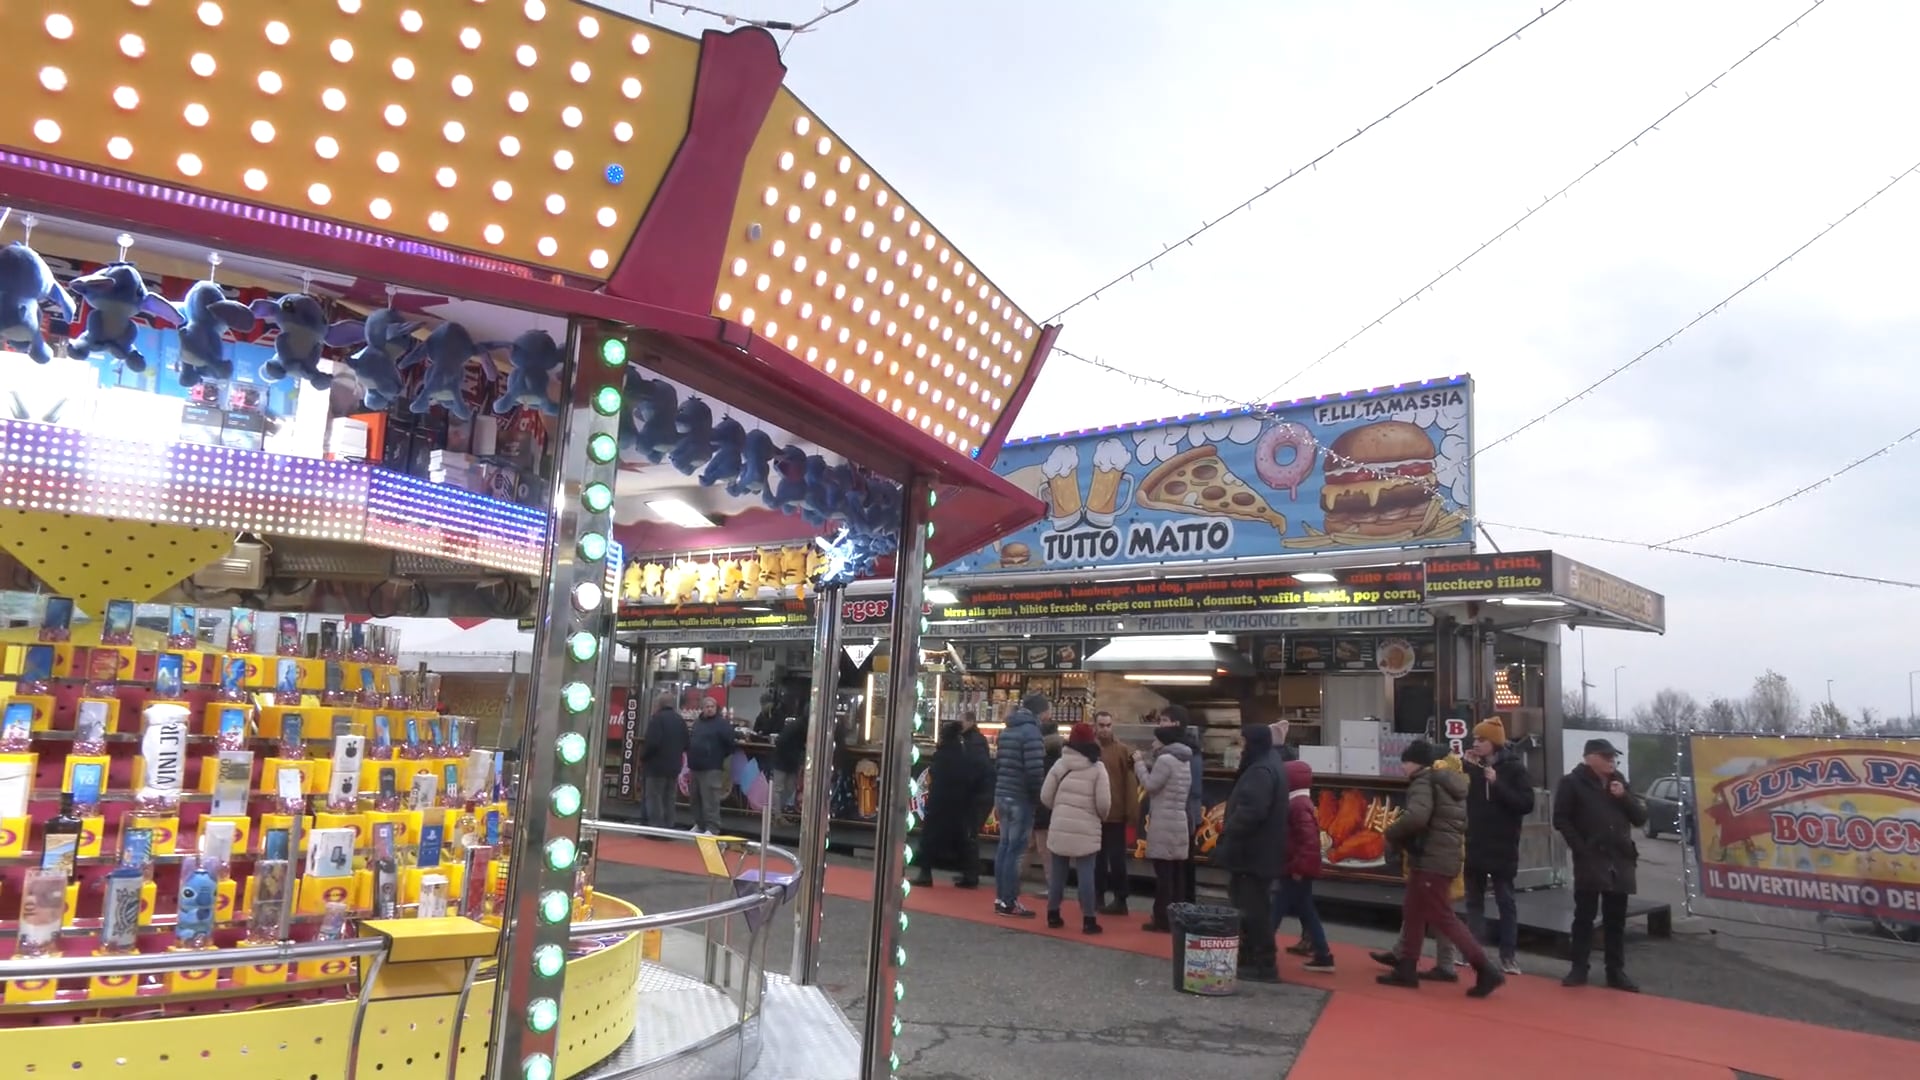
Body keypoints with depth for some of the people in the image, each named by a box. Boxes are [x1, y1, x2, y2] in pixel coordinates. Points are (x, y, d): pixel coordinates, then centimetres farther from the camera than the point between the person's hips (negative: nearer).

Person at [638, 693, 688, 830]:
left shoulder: (657, 718, -12)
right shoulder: (680, 720, 13)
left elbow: (652, 743, -21)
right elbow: (685, 745, 14)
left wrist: (642, 756, -7)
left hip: (656, 765, -7)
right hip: (674, 766, 7)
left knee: (653, 798, -3)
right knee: (668, 799, 13)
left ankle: (656, 827, -6)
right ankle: (668, 827, 13)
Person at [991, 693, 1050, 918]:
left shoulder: (1008, 729, 15)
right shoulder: (1030, 731, -12)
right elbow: (1034, 770, -19)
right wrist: (1039, 797, -6)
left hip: (1004, 796, 9)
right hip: (1021, 798, -9)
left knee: (1004, 847, 12)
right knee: (1016, 850, -4)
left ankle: (1000, 898, 17)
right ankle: (1009, 902, -1)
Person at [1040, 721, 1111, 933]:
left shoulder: (1060, 764, 4)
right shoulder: (1097, 767, -5)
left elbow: (1045, 796, 3)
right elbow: (1103, 802, -9)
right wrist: (1101, 817, 12)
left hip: (1060, 827, 3)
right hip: (1086, 829, -3)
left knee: (1057, 872, 12)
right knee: (1086, 874, 2)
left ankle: (1053, 915, 19)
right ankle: (1088, 920, 3)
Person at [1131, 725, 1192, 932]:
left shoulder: (1165, 759, -12)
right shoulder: (1183, 761, 16)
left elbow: (1150, 785, -12)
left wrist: (1139, 763, -1)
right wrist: (1147, 763, 12)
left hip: (1164, 824, -9)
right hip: (1179, 822, 9)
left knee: (1163, 874, -7)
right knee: (1175, 874, 10)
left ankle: (1162, 920, -5)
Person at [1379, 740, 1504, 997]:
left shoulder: (1423, 782, -11)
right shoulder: (1450, 783, 18)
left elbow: (1416, 817, -28)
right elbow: (1462, 823, 19)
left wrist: (1391, 833, -13)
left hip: (1431, 860, -10)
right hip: (1447, 856, 10)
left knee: (1443, 918, -4)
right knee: (1413, 913, 14)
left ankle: (1486, 970, -3)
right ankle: (1406, 970, 17)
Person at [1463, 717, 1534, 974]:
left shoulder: (1514, 768, -6)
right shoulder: (1471, 766, 3)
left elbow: (1527, 804, -14)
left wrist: (1497, 783, -21)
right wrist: (1464, 768, -9)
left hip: (1502, 849, -4)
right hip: (1473, 846, 4)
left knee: (1505, 902, 5)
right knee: (1474, 901, 11)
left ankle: (1509, 955, 9)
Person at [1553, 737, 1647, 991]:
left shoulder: (1619, 782, 15)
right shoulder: (1572, 782, -3)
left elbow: (1641, 818, 12)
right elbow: (1561, 820, -6)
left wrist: (1624, 797, -4)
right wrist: (1580, 848, -12)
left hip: (1620, 860, 5)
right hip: (1590, 860, -5)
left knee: (1616, 920, 9)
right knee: (1584, 916, -1)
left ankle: (1616, 972, 15)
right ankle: (1579, 970, 6)